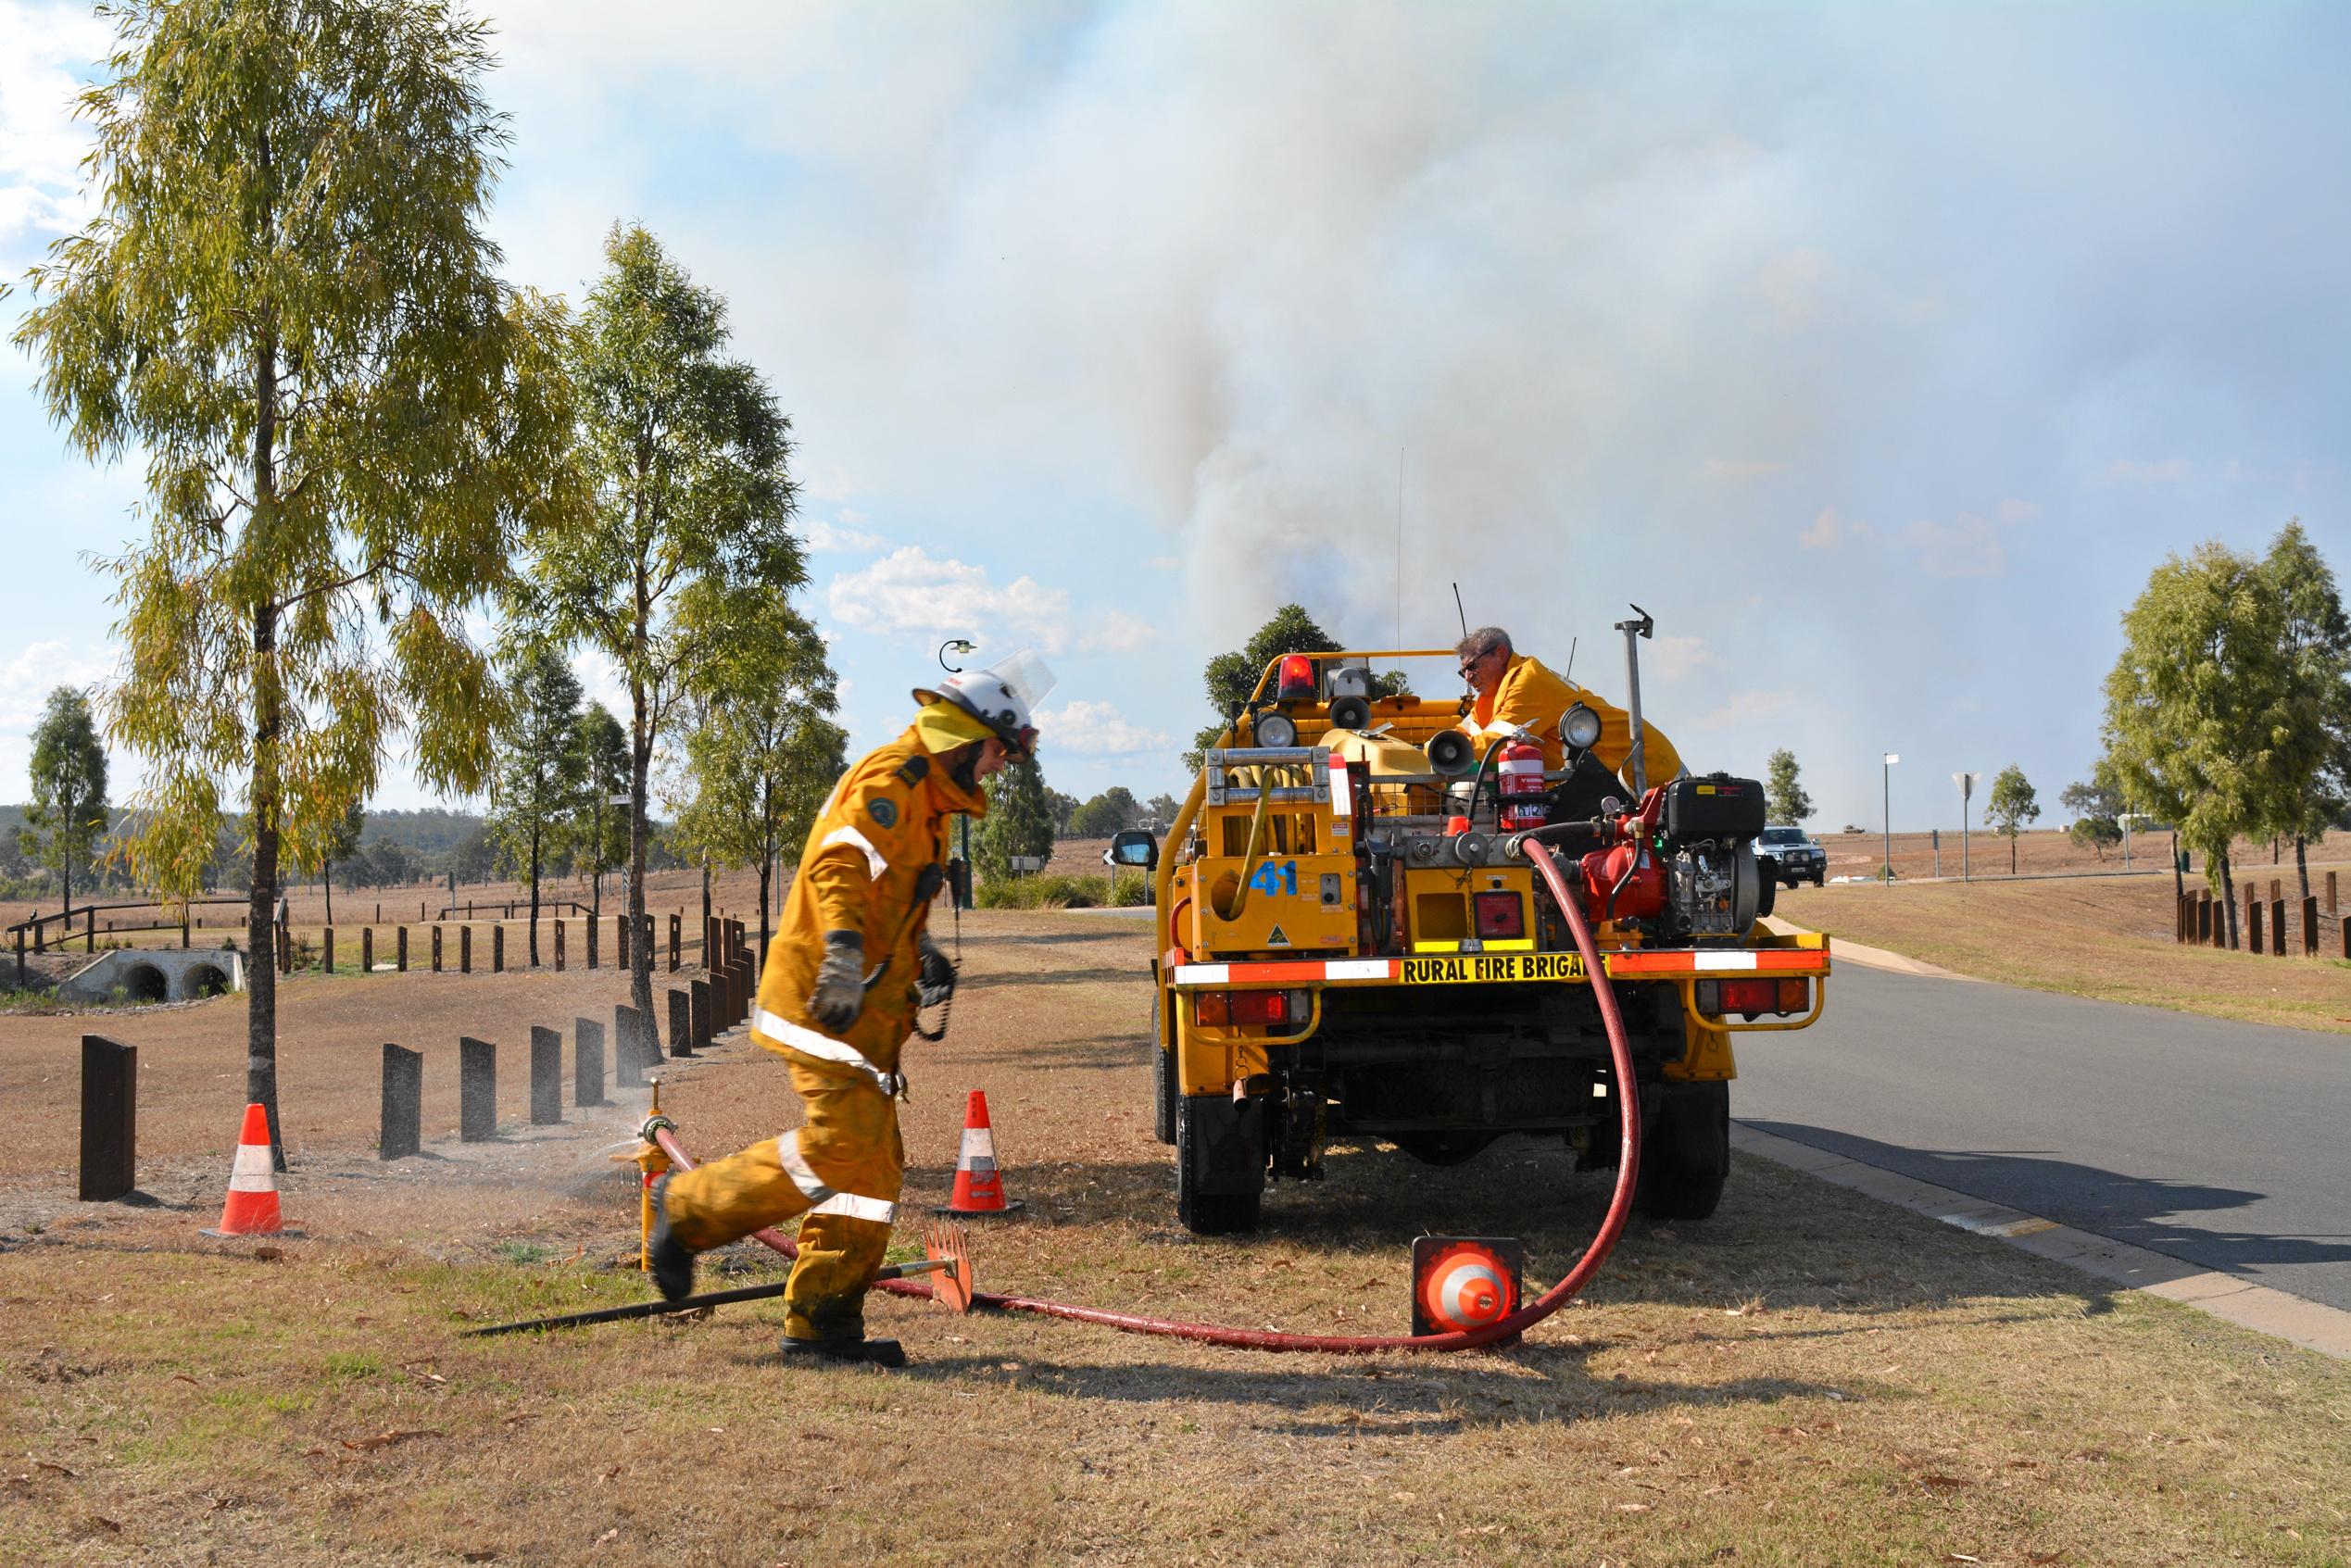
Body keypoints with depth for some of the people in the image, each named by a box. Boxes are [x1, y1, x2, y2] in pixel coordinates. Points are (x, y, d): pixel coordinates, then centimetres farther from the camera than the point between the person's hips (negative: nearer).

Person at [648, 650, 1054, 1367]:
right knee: (844, 1147, -16)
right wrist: (843, 954, -37)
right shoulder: (891, 780, -9)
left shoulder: (928, 799, 24)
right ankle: (689, 1205, -1)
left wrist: (922, 955, 18)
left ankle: (822, 1323, 8)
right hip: (825, 1001, -10)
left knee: (873, 1166, 6)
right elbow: (840, 863, -25)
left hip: (863, 1011, 10)